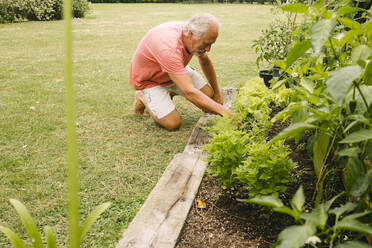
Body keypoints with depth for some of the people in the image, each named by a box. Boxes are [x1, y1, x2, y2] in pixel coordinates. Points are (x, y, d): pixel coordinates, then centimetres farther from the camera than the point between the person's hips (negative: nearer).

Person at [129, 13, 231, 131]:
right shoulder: (169, 48, -42)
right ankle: (143, 98, 7)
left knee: (209, 94, -6)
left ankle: (169, 93, 18)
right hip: (148, 80, -7)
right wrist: (223, 111, -46)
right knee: (173, 123, -20)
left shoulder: (195, 38, -17)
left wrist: (217, 94, 10)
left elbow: (205, 62, 5)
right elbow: (189, 92, -46)